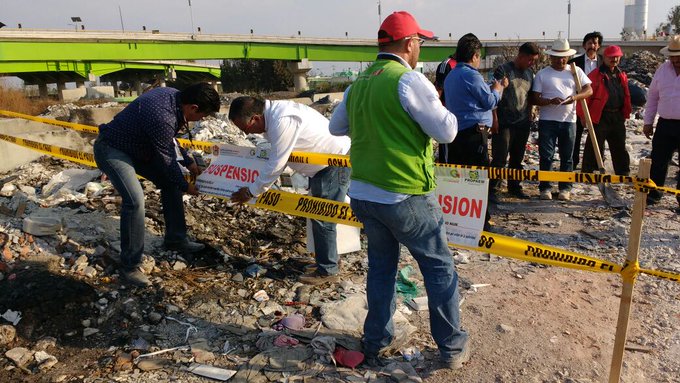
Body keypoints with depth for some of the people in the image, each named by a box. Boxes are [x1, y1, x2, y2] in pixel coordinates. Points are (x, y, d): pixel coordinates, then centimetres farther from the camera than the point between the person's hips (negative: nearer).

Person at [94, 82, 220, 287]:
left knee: (171, 182, 10)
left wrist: (188, 161, 10)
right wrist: (185, 186, -7)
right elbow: (166, 160, -21)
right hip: (112, 149, -10)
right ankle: (129, 265, -11)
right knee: (134, 199, -25)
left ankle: (175, 239, 23)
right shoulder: (163, 117, -36)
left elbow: (170, 140, 10)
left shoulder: (173, 95, -9)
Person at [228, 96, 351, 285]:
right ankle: (326, 260, 29)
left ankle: (327, 271, 4)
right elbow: (276, 157, 7)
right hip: (322, 164, 10)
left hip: (337, 162, -10)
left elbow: (275, 166, -25)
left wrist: (251, 191, -14)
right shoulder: (271, 113, -1)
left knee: (323, 219, -7)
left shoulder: (282, 121, -31)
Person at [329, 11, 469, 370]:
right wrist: (440, 108, 7)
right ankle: (452, 348, 20)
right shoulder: (409, 79, -13)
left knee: (381, 265, 19)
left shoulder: (358, 84, 9)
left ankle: (375, 343, 28)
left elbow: (336, 127, 22)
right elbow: (446, 131, -12)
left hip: (364, 194, 7)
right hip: (406, 195, -6)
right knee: (439, 266, 9)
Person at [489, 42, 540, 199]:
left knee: (517, 158, 14)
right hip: (504, 123, -6)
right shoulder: (503, 70, -7)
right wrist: (494, 118, -14)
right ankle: (492, 189, 2)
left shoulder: (529, 73, 13)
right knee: (499, 158, -5)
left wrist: (529, 117, 17)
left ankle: (514, 187, 25)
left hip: (523, 123, 7)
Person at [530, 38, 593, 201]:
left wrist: (574, 97, -18)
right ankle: (545, 188, 6)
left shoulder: (576, 71, 9)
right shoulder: (542, 74, 3)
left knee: (567, 157, 7)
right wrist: (550, 101, -21)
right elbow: (534, 99, -2)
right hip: (547, 120, -2)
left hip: (568, 120, 2)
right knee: (546, 156, -1)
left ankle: (565, 188, 16)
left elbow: (589, 90, 2)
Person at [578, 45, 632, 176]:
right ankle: (587, 172, 8)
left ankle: (623, 174, 26)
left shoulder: (622, 75, 13)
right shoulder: (596, 75, -8)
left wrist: (625, 114, 12)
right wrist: (583, 116, -12)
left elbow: (626, 96, 18)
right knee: (594, 147, -1)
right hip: (600, 117, -7)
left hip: (617, 117, 7)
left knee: (620, 147, 15)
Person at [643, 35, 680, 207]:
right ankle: (653, 194, 17)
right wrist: (648, 122, 11)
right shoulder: (663, 69, 7)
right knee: (658, 161, 6)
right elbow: (652, 96, 13)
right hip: (665, 124, 3)